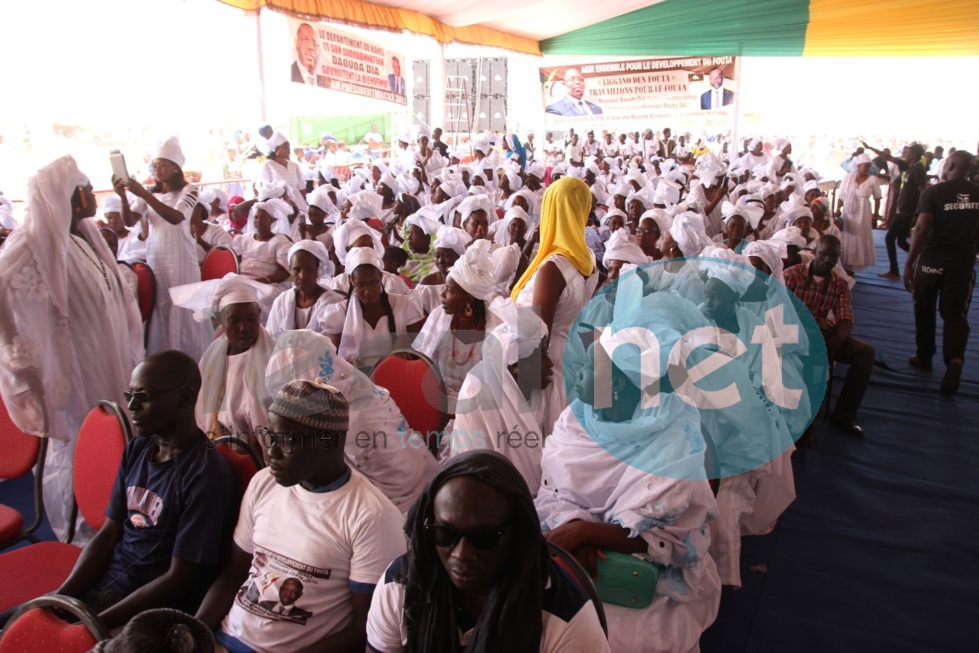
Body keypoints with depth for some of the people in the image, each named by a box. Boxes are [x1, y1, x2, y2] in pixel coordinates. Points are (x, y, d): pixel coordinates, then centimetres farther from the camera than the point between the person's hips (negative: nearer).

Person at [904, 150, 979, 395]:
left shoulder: (933, 193, -11)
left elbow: (922, 229, -18)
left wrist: (909, 263, -14)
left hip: (932, 261, -2)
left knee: (924, 310, 16)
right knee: (955, 314, 8)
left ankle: (924, 357, 29)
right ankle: (955, 359, -15)